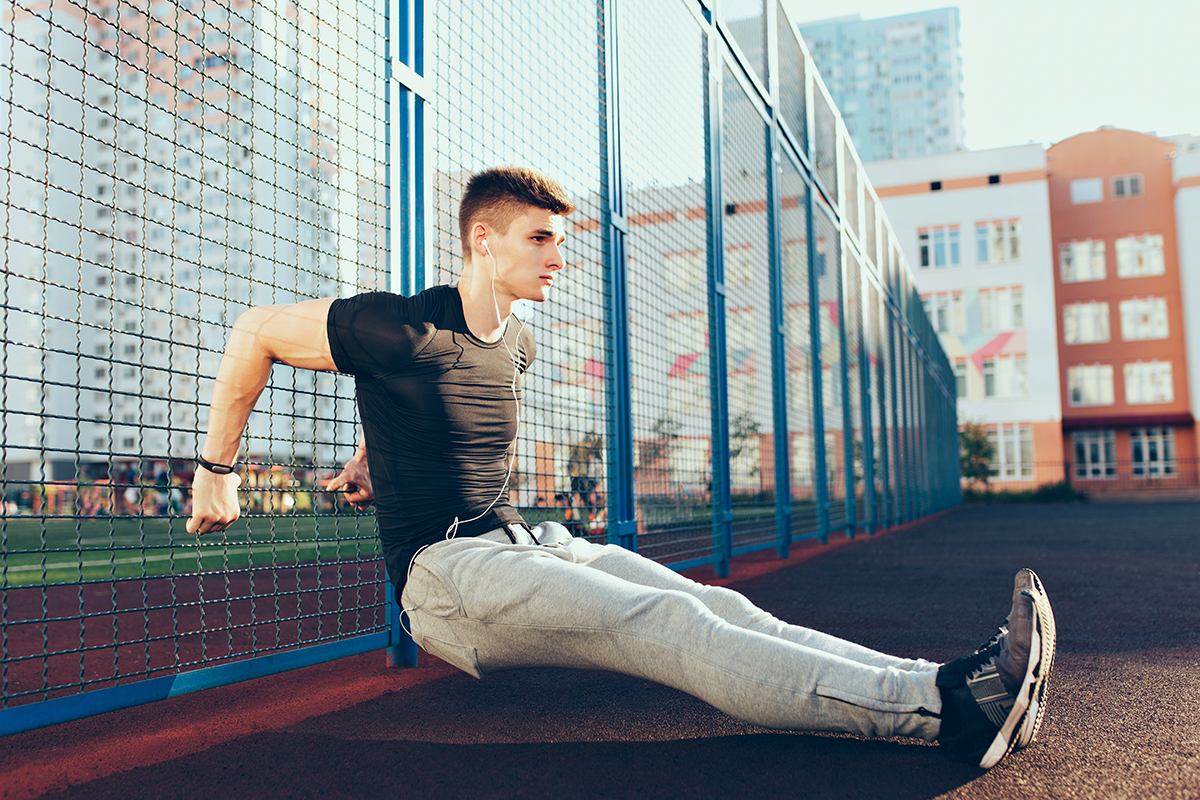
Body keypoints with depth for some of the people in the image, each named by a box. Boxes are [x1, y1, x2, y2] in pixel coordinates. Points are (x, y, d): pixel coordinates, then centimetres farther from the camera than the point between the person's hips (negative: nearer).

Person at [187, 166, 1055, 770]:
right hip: (444, 571, -8)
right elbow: (256, 334, -1)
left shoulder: (517, 345, 14)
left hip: (526, 546, 8)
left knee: (720, 608, -16)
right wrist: (217, 470, 5)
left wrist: (375, 457, 36)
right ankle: (944, 706, -40)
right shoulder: (403, 328, -10)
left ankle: (951, 690, -28)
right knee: (671, 625, -28)